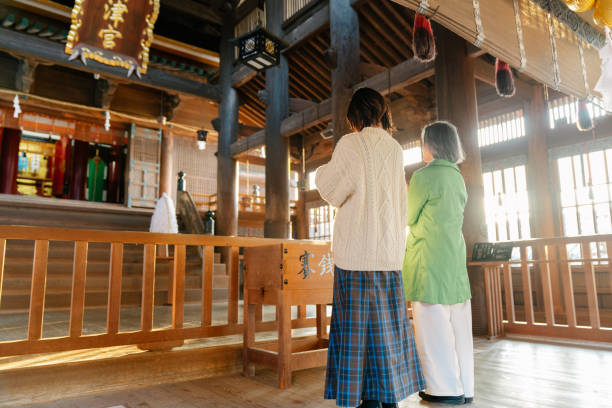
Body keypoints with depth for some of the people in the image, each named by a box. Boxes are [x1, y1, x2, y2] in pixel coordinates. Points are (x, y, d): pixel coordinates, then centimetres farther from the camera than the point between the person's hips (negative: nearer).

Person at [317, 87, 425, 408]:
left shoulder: (351, 144, -5)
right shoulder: (395, 149, 12)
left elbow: (334, 192, -6)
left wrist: (323, 172, 11)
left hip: (357, 248, -6)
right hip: (389, 248, 6)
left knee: (357, 324, 0)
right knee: (388, 322, 11)